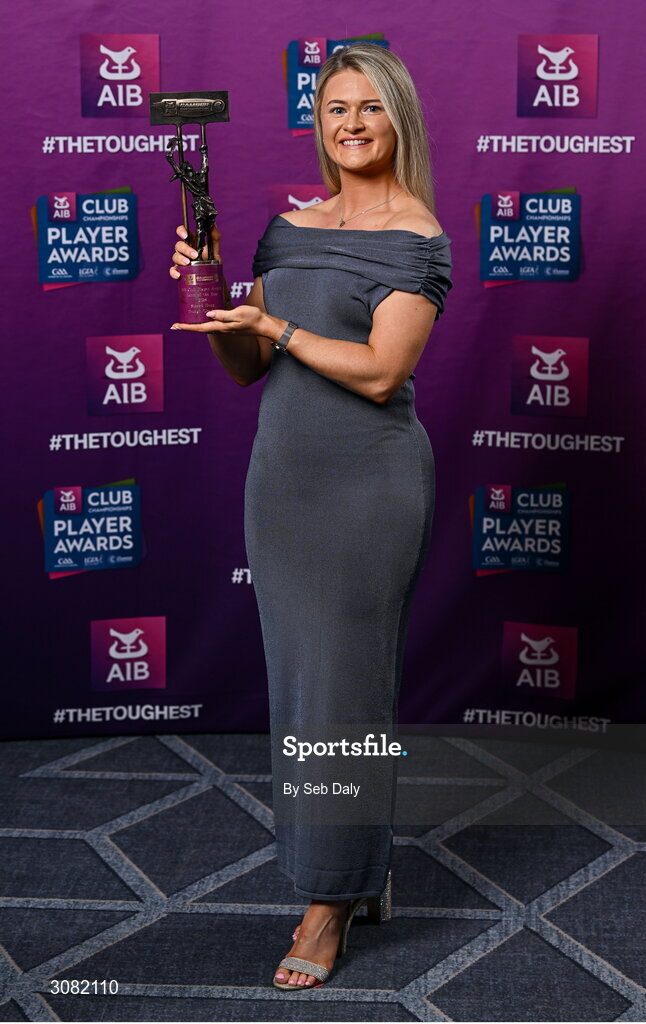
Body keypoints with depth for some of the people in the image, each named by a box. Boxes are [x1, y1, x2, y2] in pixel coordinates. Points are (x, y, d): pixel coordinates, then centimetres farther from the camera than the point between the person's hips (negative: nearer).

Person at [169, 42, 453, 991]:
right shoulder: (289, 226, 12)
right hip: (281, 475, 6)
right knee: (298, 673, 12)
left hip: (371, 481, -6)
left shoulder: (417, 237, -5)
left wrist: (271, 324, -14)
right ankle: (363, 862, 31)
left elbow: (380, 371, -16)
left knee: (348, 676, 0)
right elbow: (245, 367, 13)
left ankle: (332, 897, 15)